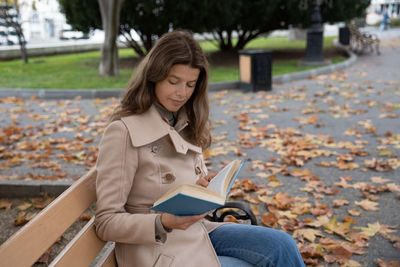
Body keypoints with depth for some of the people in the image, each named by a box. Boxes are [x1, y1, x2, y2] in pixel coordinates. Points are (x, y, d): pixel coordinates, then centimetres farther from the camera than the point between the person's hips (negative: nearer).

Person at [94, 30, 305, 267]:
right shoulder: (123, 133, -16)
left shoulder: (186, 125, 7)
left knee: (282, 246, -8)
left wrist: (203, 188, -6)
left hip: (197, 233, 7)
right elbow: (107, 223, -15)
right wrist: (163, 223, -30)